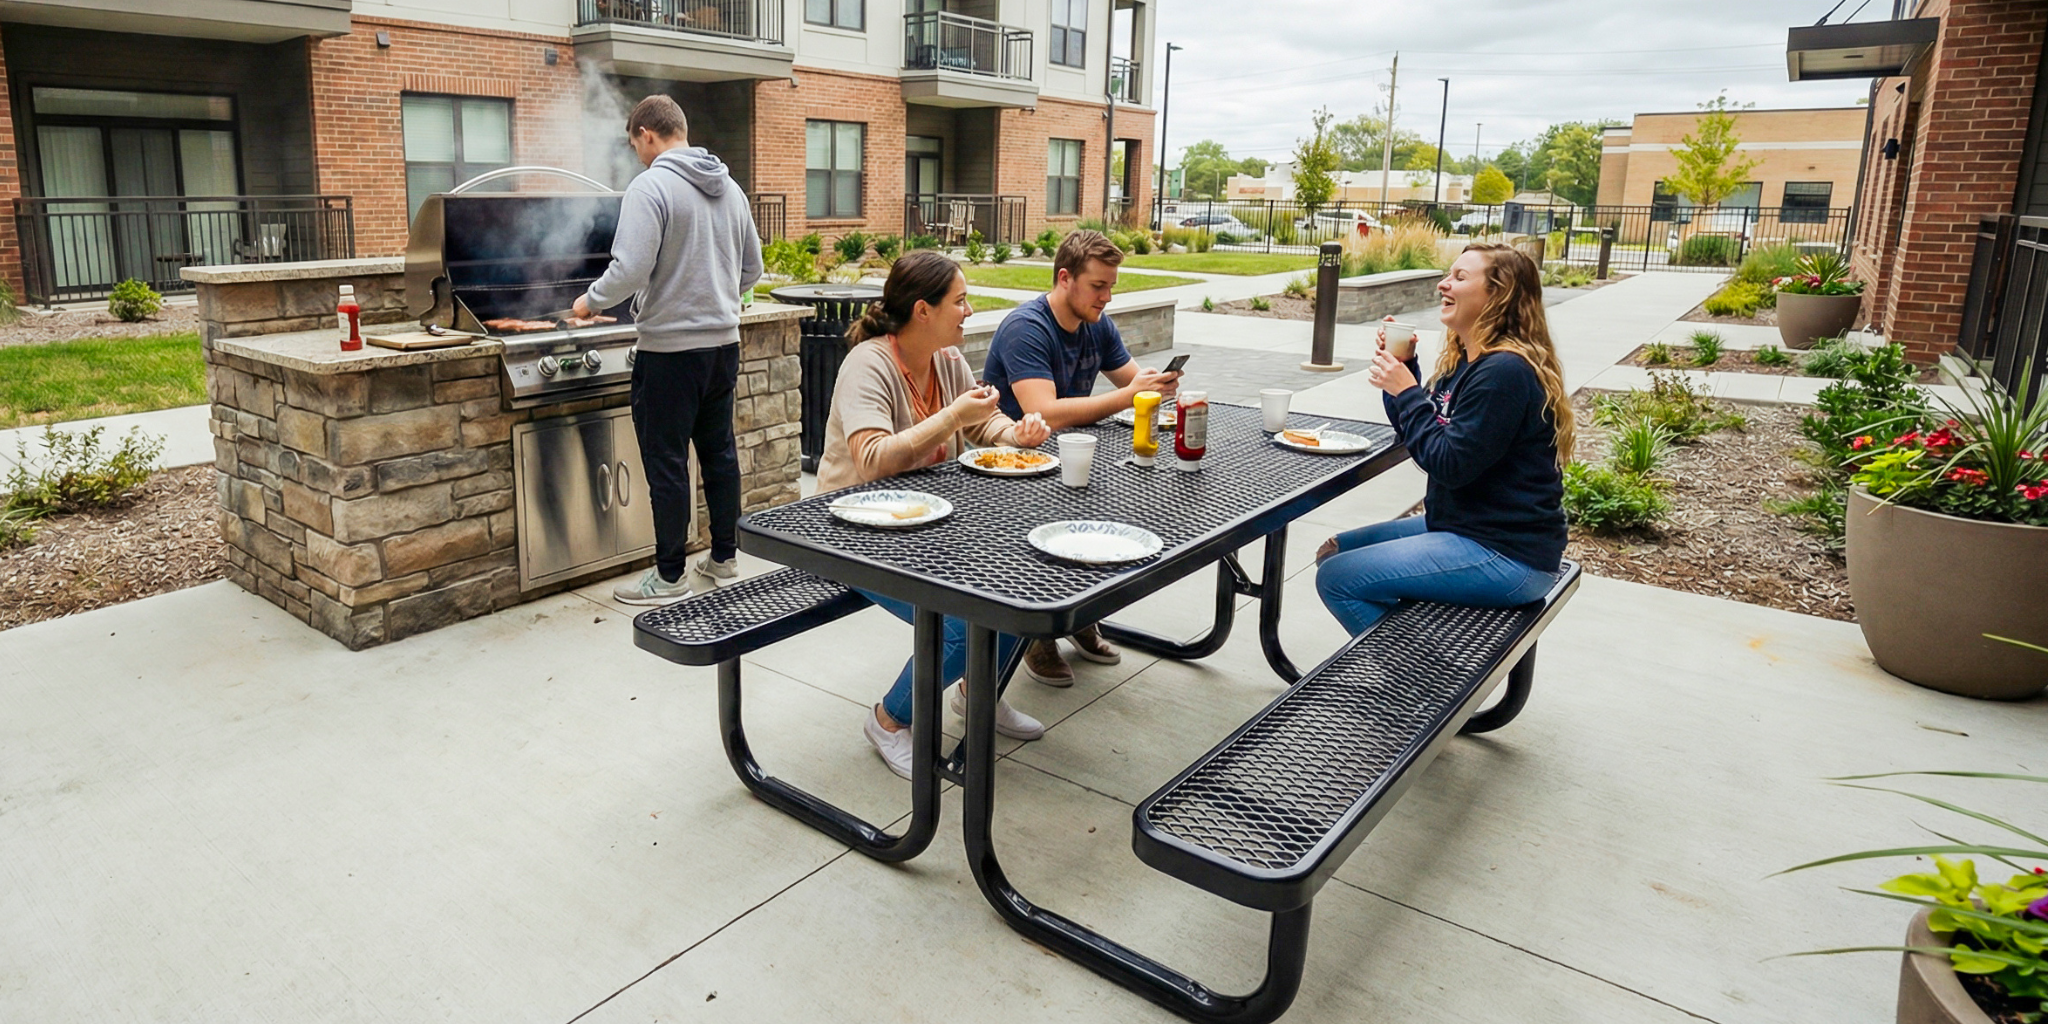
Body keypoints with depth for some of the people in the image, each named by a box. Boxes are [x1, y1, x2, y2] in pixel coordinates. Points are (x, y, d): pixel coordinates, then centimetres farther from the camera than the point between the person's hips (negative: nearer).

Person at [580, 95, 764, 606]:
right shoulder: (729, 188, 10)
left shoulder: (650, 186, -13)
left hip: (670, 347, -7)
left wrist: (591, 300, -3)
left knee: (666, 463, 1)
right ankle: (724, 557, 25)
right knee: (719, 451, 15)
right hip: (723, 341, 7)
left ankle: (670, 575, 10)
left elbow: (630, 269, -20)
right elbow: (751, 269, 16)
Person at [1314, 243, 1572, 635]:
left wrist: (1406, 392, -16)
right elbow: (1416, 433, 15)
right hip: (1465, 525, 10)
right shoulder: (1465, 361, 9)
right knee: (1335, 552, 14)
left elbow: (1450, 464, -23)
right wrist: (1400, 366, 3)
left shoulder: (1505, 372, -22)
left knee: (1336, 578, -14)